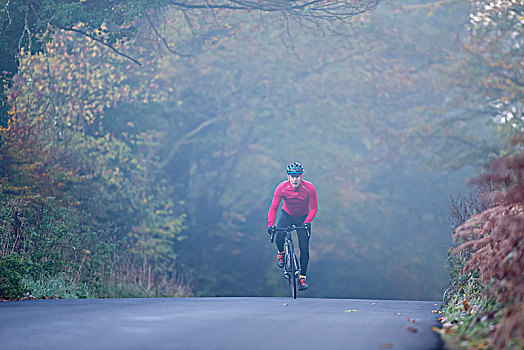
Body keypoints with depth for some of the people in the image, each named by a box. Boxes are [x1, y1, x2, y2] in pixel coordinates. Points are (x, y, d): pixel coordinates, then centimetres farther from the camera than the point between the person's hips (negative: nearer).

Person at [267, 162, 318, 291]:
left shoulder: (310, 188, -24)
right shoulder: (282, 187, -23)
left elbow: (314, 208, -18)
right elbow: (273, 207, -22)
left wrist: (307, 222, -34)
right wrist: (270, 224, -36)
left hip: (303, 217, 0)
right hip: (287, 215, 0)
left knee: (304, 249, -7)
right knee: (279, 237, -26)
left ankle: (302, 277, 7)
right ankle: (281, 252, 11)